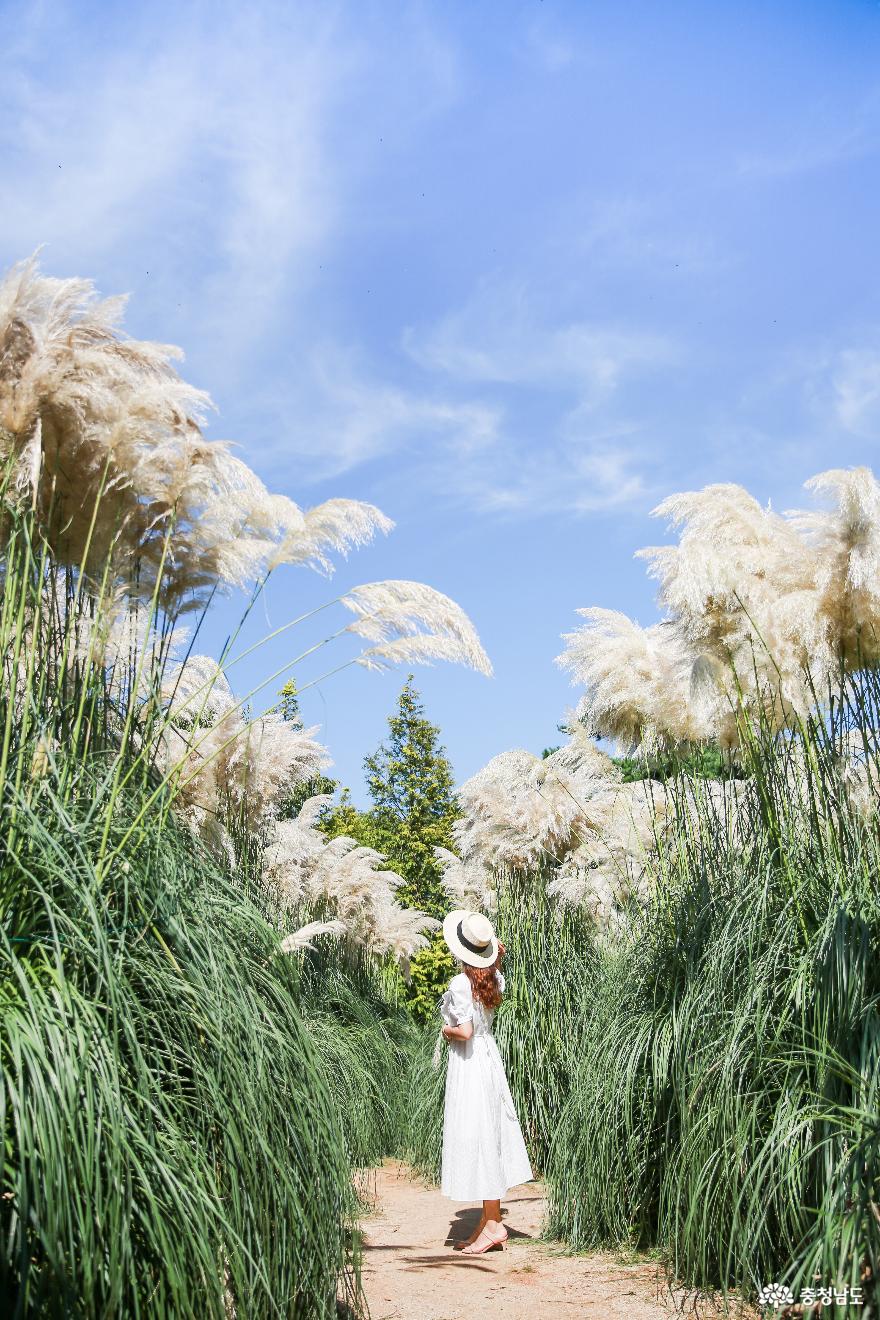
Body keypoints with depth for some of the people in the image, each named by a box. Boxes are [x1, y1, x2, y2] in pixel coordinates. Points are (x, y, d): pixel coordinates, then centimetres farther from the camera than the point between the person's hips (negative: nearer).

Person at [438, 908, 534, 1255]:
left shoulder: (460, 983, -19)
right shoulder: (494, 978, 2)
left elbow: (465, 1032, -22)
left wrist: (446, 1031, -5)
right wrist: (496, 960, 15)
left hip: (468, 1064, -8)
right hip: (489, 1055, 8)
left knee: (475, 1140, 0)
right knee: (489, 1138, 13)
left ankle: (492, 1224, 5)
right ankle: (489, 1222, 20)